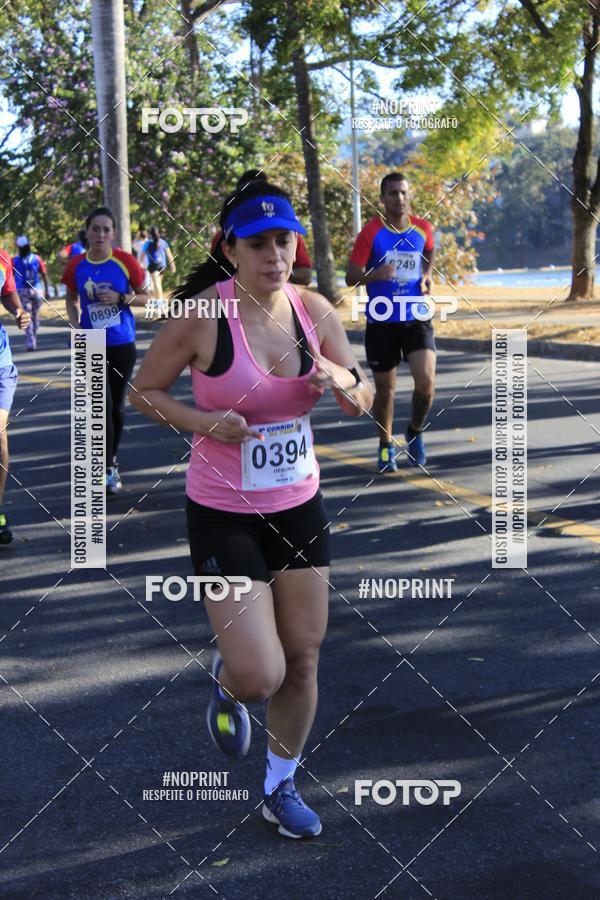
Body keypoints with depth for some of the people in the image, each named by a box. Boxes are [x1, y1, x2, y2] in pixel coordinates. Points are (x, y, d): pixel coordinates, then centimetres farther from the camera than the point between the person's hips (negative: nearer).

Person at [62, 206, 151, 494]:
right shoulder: (76, 266, -3)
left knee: (117, 406, 11)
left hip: (122, 345, 0)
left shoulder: (125, 261, -8)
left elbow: (145, 296, 1)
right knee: (103, 405, -10)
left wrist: (121, 298, -17)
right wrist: (76, 325, -3)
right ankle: (108, 470, -5)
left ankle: (112, 460, 30)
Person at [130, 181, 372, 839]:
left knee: (303, 659, 12)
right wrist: (202, 422, -22)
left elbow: (363, 402, 5)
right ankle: (226, 683, 30)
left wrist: (341, 379, -18)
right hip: (223, 514, -4)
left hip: (299, 506, 5)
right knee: (259, 675, -10)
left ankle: (280, 787, 34)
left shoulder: (313, 310, -4)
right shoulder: (202, 316, -17)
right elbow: (143, 391, -5)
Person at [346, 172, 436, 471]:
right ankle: (386, 446, 27)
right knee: (385, 388, 7)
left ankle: (415, 432, 14)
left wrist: (427, 276, 5)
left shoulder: (423, 229, 2)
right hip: (381, 321, -2)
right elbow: (351, 278, -9)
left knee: (426, 380, -14)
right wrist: (375, 274, -29)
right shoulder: (371, 232, -8)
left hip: (416, 318, 2)